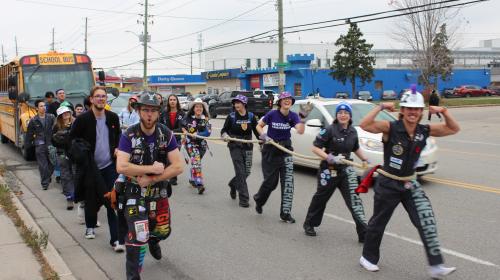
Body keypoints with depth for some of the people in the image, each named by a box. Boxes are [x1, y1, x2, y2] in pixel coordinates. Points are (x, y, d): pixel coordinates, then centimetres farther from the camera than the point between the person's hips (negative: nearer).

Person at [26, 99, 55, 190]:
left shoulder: (51, 117, 1)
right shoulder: (33, 120, 1)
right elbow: (29, 134, 8)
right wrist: (28, 144, 10)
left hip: (50, 144, 1)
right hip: (39, 146, -1)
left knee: (51, 164, 7)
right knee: (43, 165, -2)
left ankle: (47, 178, 31)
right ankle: (44, 183, 8)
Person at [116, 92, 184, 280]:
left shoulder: (166, 135, -11)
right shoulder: (129, 136, -16)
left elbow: (178, 166, -16)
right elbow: (121, 167, -26)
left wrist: (151, 179, -23)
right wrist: (152, 168, -25)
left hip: (159, 191, 3)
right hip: (135, 192, -3)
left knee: (163, 231, 18)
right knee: (137, 236, -13)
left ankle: (153, 240, 55)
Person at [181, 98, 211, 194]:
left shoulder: (205, 119, 1)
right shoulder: (188, 118, -1)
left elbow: (208, 132, -10)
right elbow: (182, 126, 14)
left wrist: (197, 134, -21)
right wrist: (185, 131, -4)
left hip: (202, 144, 3)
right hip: (190, 142, -3)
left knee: (195, 161, 15)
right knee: (196, 161, -19)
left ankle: (192, 179, 38)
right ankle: (199, 184, -24)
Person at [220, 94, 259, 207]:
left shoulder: (251, 116, 3)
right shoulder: (231, 116, -2)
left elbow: (256, 131, 9)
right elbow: (224, 130, 3)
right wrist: (225, 136, -18)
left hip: (248, 147, 3)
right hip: (235, 147, -3)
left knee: (247, 172, 7)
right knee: (240, 172, -7)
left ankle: (233, 184, 39)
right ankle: (243, 199, 0)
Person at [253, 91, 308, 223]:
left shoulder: (293, 116, -6)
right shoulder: (272, 114, -11)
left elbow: (300, 131, -22)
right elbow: (259, 126, 2)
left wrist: (303, 117, -35)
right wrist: (263, 135, -16)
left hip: (285, 150, 2)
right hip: (270, 150, -2)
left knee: (288, 182, -6)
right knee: (271, 181, 4)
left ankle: (286, 213, 3)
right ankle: (259, 199, 37)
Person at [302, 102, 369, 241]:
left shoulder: (353, 131, 4)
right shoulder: (329, 130, -14)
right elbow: (315, 147, -16)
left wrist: (365, 160, 19)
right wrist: (330, 158, -25)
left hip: (346, 169, 3)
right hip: (329, 170, -3)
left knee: (354, 199, -7)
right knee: (321, 197, 14)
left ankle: (364, 233, -5)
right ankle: (309, 224, 35)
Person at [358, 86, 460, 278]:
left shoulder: (425, 131, -5)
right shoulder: (391, 128, -19)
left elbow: (453, 129, 2)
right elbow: (364, 125, -32)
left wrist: (443, 111, -11)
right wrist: (381, 107, -31)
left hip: (410, 184, 4)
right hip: (388, 184, -3)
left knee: (427, 222, -12)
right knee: (378, 223, 13)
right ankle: (368, 258, 35)